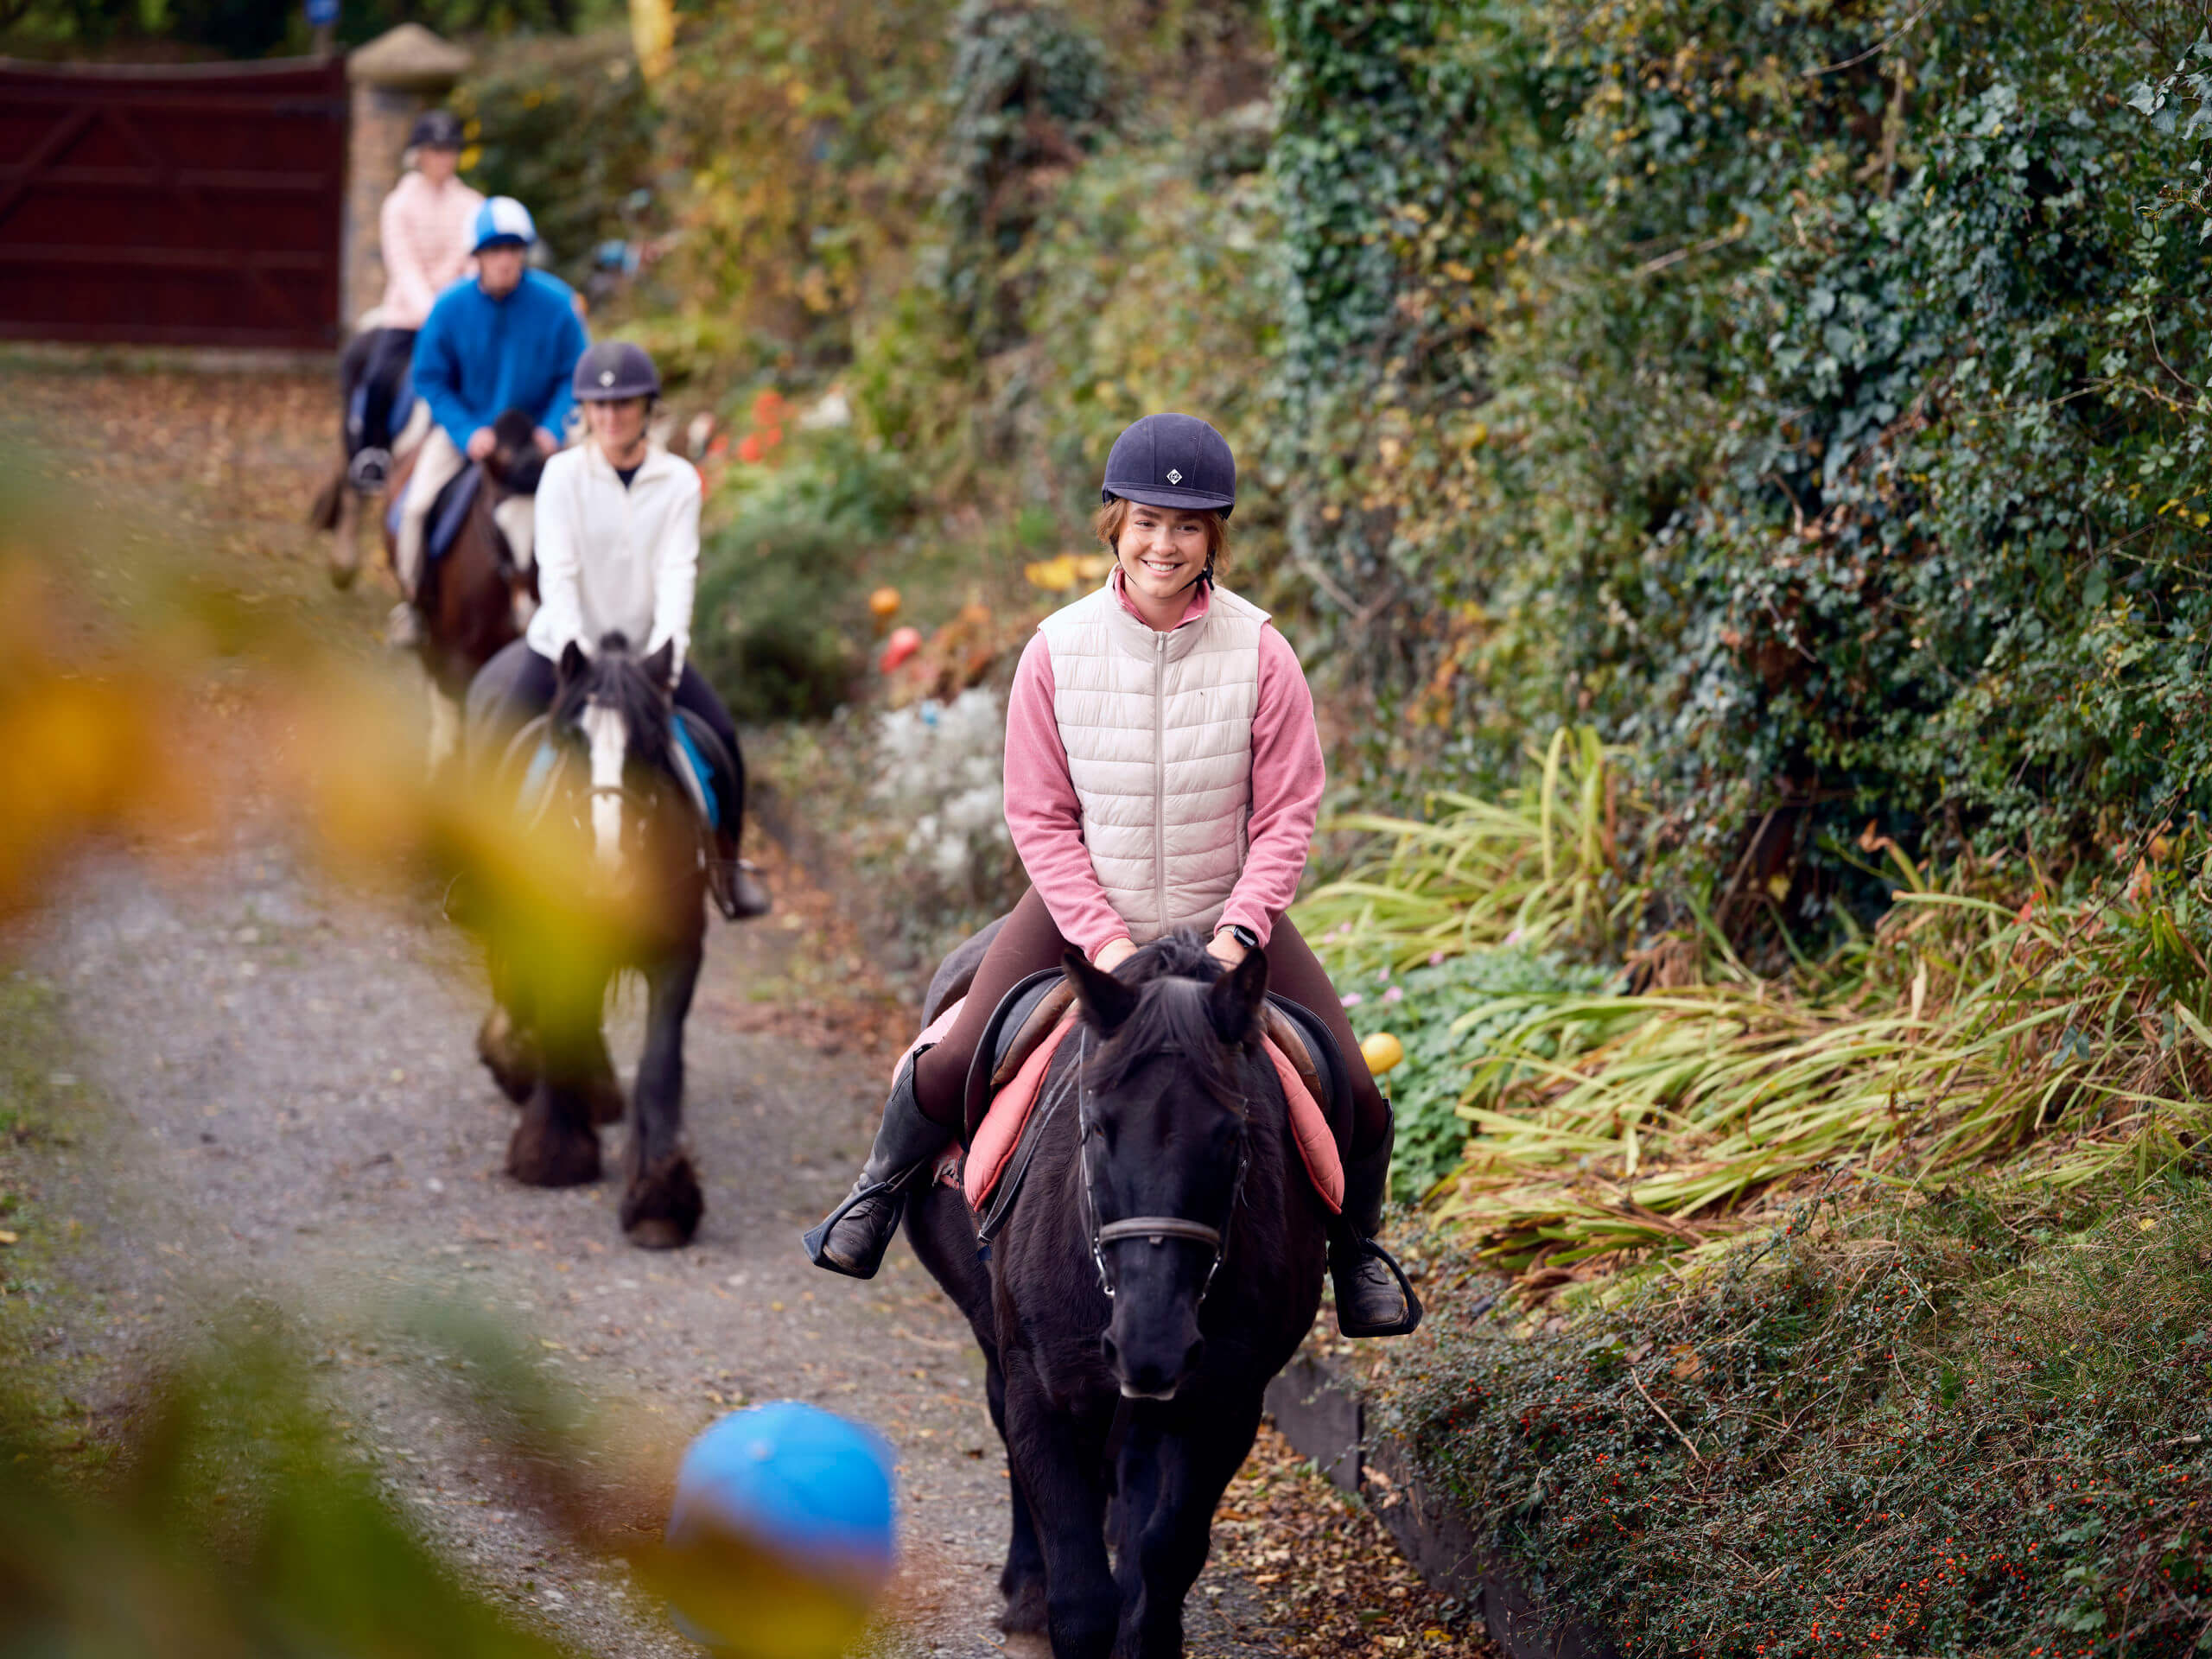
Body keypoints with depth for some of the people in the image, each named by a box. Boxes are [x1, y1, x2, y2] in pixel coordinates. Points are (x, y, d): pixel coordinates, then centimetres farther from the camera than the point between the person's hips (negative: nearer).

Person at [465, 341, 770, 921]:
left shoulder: (678, 480, -2)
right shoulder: (563, 474, -7)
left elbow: (678, 570, -10)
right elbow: (556, 570, -14)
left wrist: (667, 645, -27)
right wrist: (572, 645, -29)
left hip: (646, 648, 1)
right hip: (564, 644, -1)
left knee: (721, 736, -15)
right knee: (498, 742, -17)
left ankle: (725, 860, 6)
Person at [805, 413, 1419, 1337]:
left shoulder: (1258, 654, -13)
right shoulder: (1058, 651, -12)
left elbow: (1286, 816, -7)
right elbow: (1039, 817, -7)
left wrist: (1240, 932, -19)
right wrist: (1105, 940, -16)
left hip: (1226, 916, 0)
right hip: (1084, 910, 0)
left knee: (1353, 1097, -8)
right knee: (956, 1063, -14)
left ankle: (1356, 1249, 25)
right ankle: (885, 1188, 21)